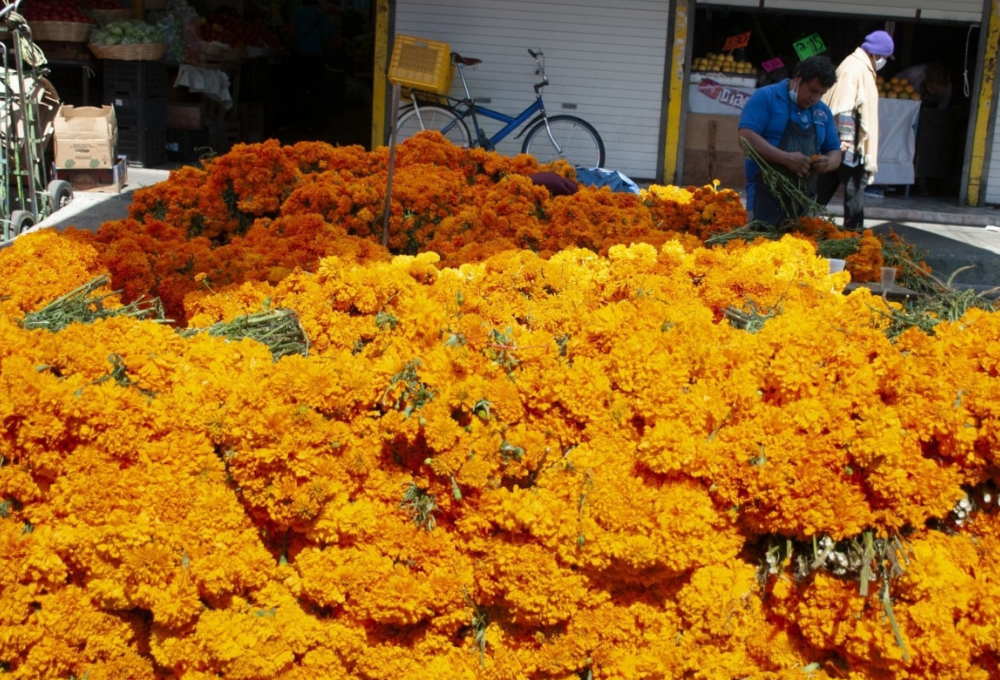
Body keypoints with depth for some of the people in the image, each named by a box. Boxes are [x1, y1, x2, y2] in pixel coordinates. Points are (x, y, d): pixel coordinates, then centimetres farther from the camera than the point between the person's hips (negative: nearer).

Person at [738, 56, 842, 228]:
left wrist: (828, 163, -5)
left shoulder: (823, 112, 15)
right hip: (766, 195, -6)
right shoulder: (766, 97, -3)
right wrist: (786, 158, -22)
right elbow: (746, 137, -14)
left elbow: (835, 151, 20)